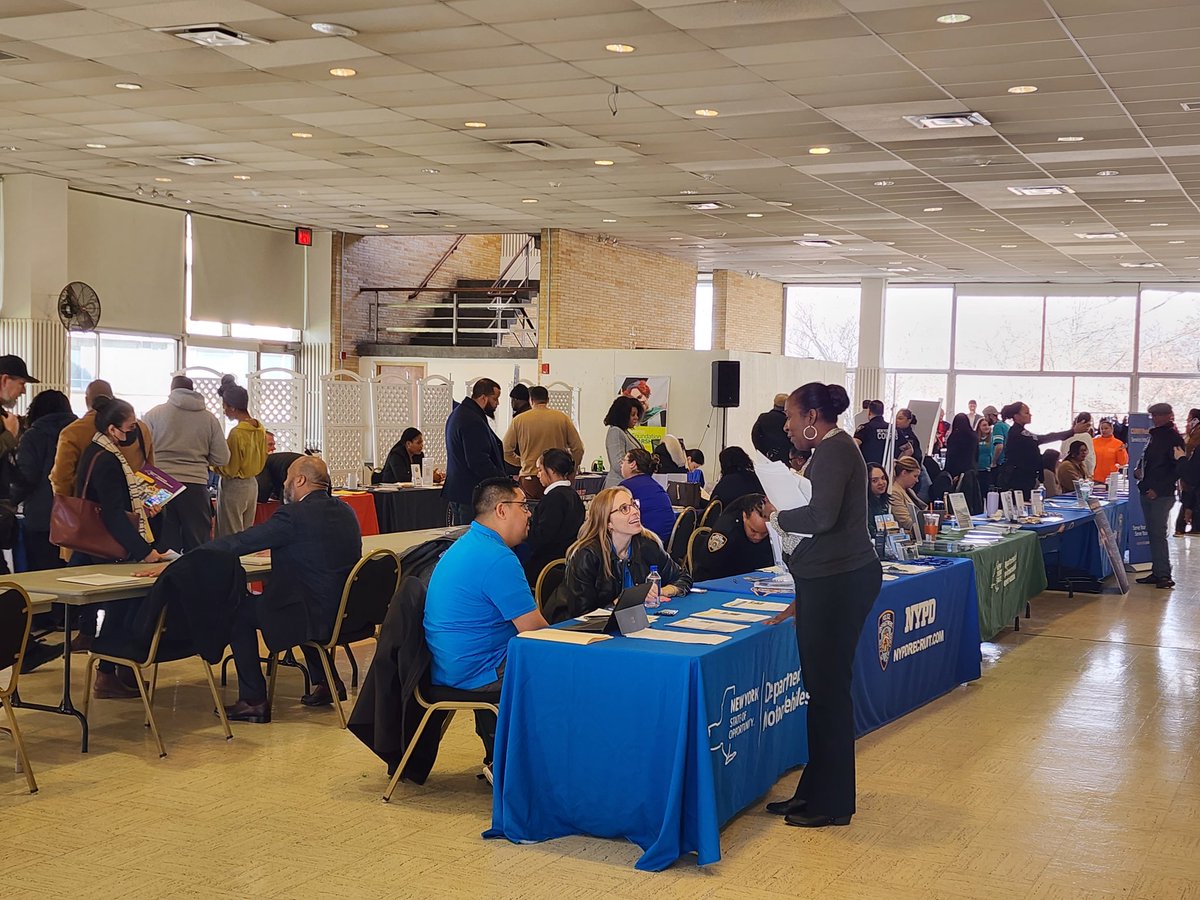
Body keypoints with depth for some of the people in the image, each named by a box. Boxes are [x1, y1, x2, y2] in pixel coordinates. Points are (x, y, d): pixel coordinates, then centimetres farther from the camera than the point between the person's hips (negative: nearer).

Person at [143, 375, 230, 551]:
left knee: (165, 545, 3)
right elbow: (222, 458, 5)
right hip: (196, 486, 0)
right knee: (198, 548, 6)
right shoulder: (209, 418, 6)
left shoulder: (154, 414, 3)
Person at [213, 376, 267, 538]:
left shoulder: (237, 433, -21)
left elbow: (229, 471, -16)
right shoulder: (260, 429, 3)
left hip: (234, 488, -8)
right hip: (252, 485, 8)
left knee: (230, 538, -1)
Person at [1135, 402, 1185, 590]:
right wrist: (1140, 469, 10)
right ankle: (1157, 572, 14)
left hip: (1162, 495, -8)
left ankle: (1164, 575, -7)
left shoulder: (1174, 439, -10)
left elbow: (1179, 469, -14)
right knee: (1153, 533, 9)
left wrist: (1158, 489, -17)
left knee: (1158, 534, -9)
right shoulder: (1154, 436, 15)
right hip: (1147, 493, 8)